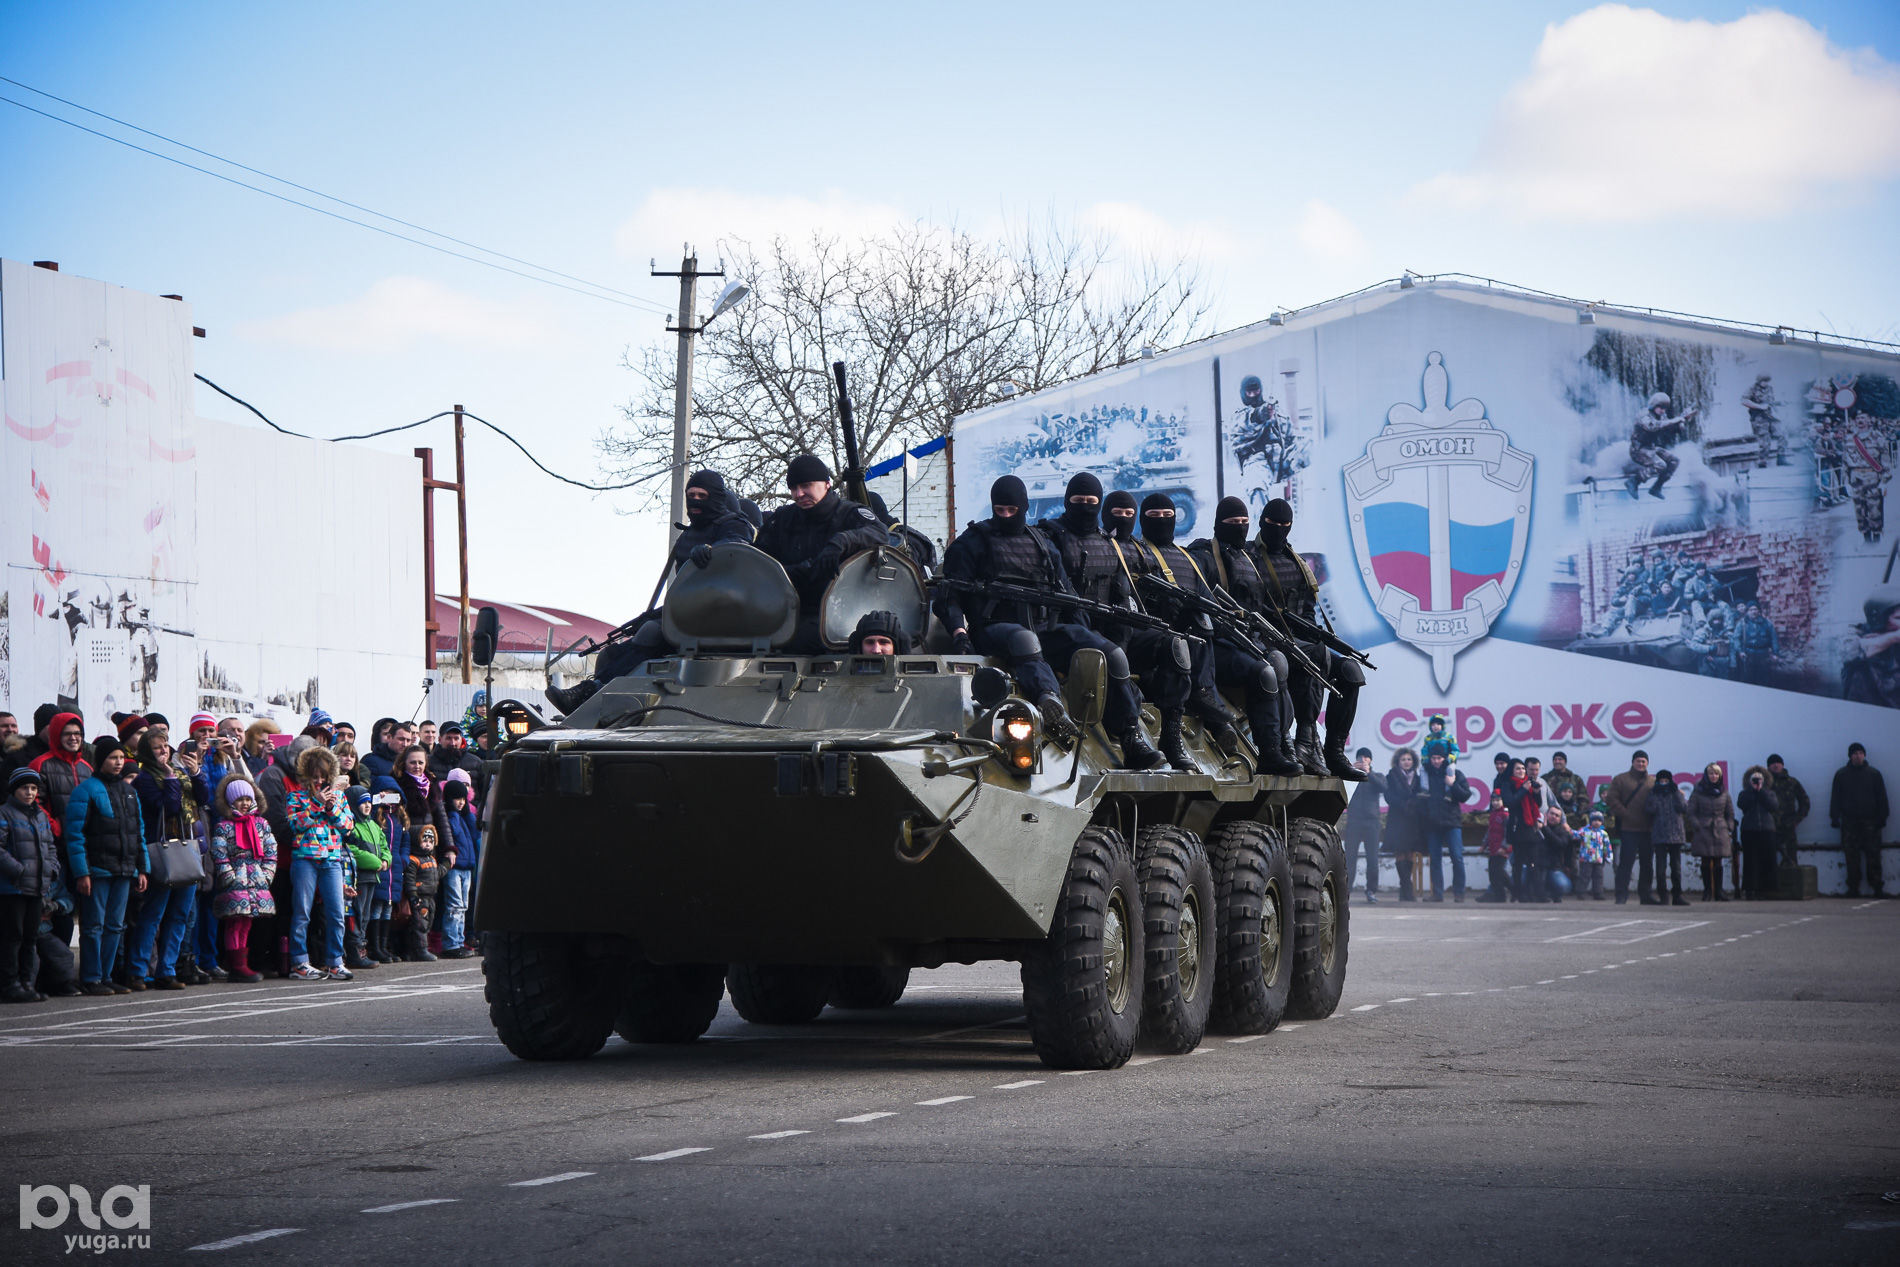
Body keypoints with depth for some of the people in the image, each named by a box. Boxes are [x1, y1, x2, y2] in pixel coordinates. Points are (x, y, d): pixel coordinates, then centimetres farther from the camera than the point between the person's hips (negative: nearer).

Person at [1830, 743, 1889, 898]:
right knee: (1852, 858, -2)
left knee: (1873, 855, -5)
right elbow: (1835, 797, 9)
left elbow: (1881, 798, 10)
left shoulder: (1874, 774, 10)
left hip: (1870, 821, 0)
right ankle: (1853, 889, 2)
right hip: (1849, 823, 0)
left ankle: (1878, 888, -2)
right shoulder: (1841, 775, 10)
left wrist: (1882, 817, 2)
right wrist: (1835, 817, 1)